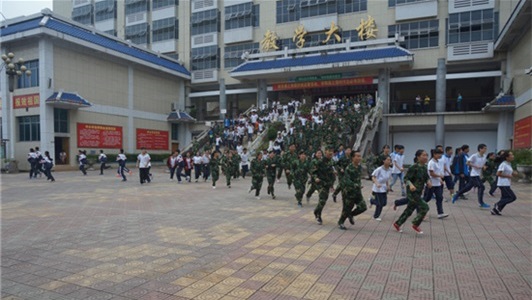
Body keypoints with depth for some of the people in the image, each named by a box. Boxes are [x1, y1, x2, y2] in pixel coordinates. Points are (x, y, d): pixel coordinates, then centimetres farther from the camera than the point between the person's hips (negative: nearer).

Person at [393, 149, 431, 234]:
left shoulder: (424, 167, 6)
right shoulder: (414, 167, -18)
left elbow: (427, 177, 16)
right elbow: (406, 178, -17)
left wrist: (428, 181, -5)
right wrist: (410, 185, -34)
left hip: (418, 192, 8)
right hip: (412, 192, -8)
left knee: (409, 210, 15)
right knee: (424, 207, -11)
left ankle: (397, 224, 30)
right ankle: (415, 225, 7)